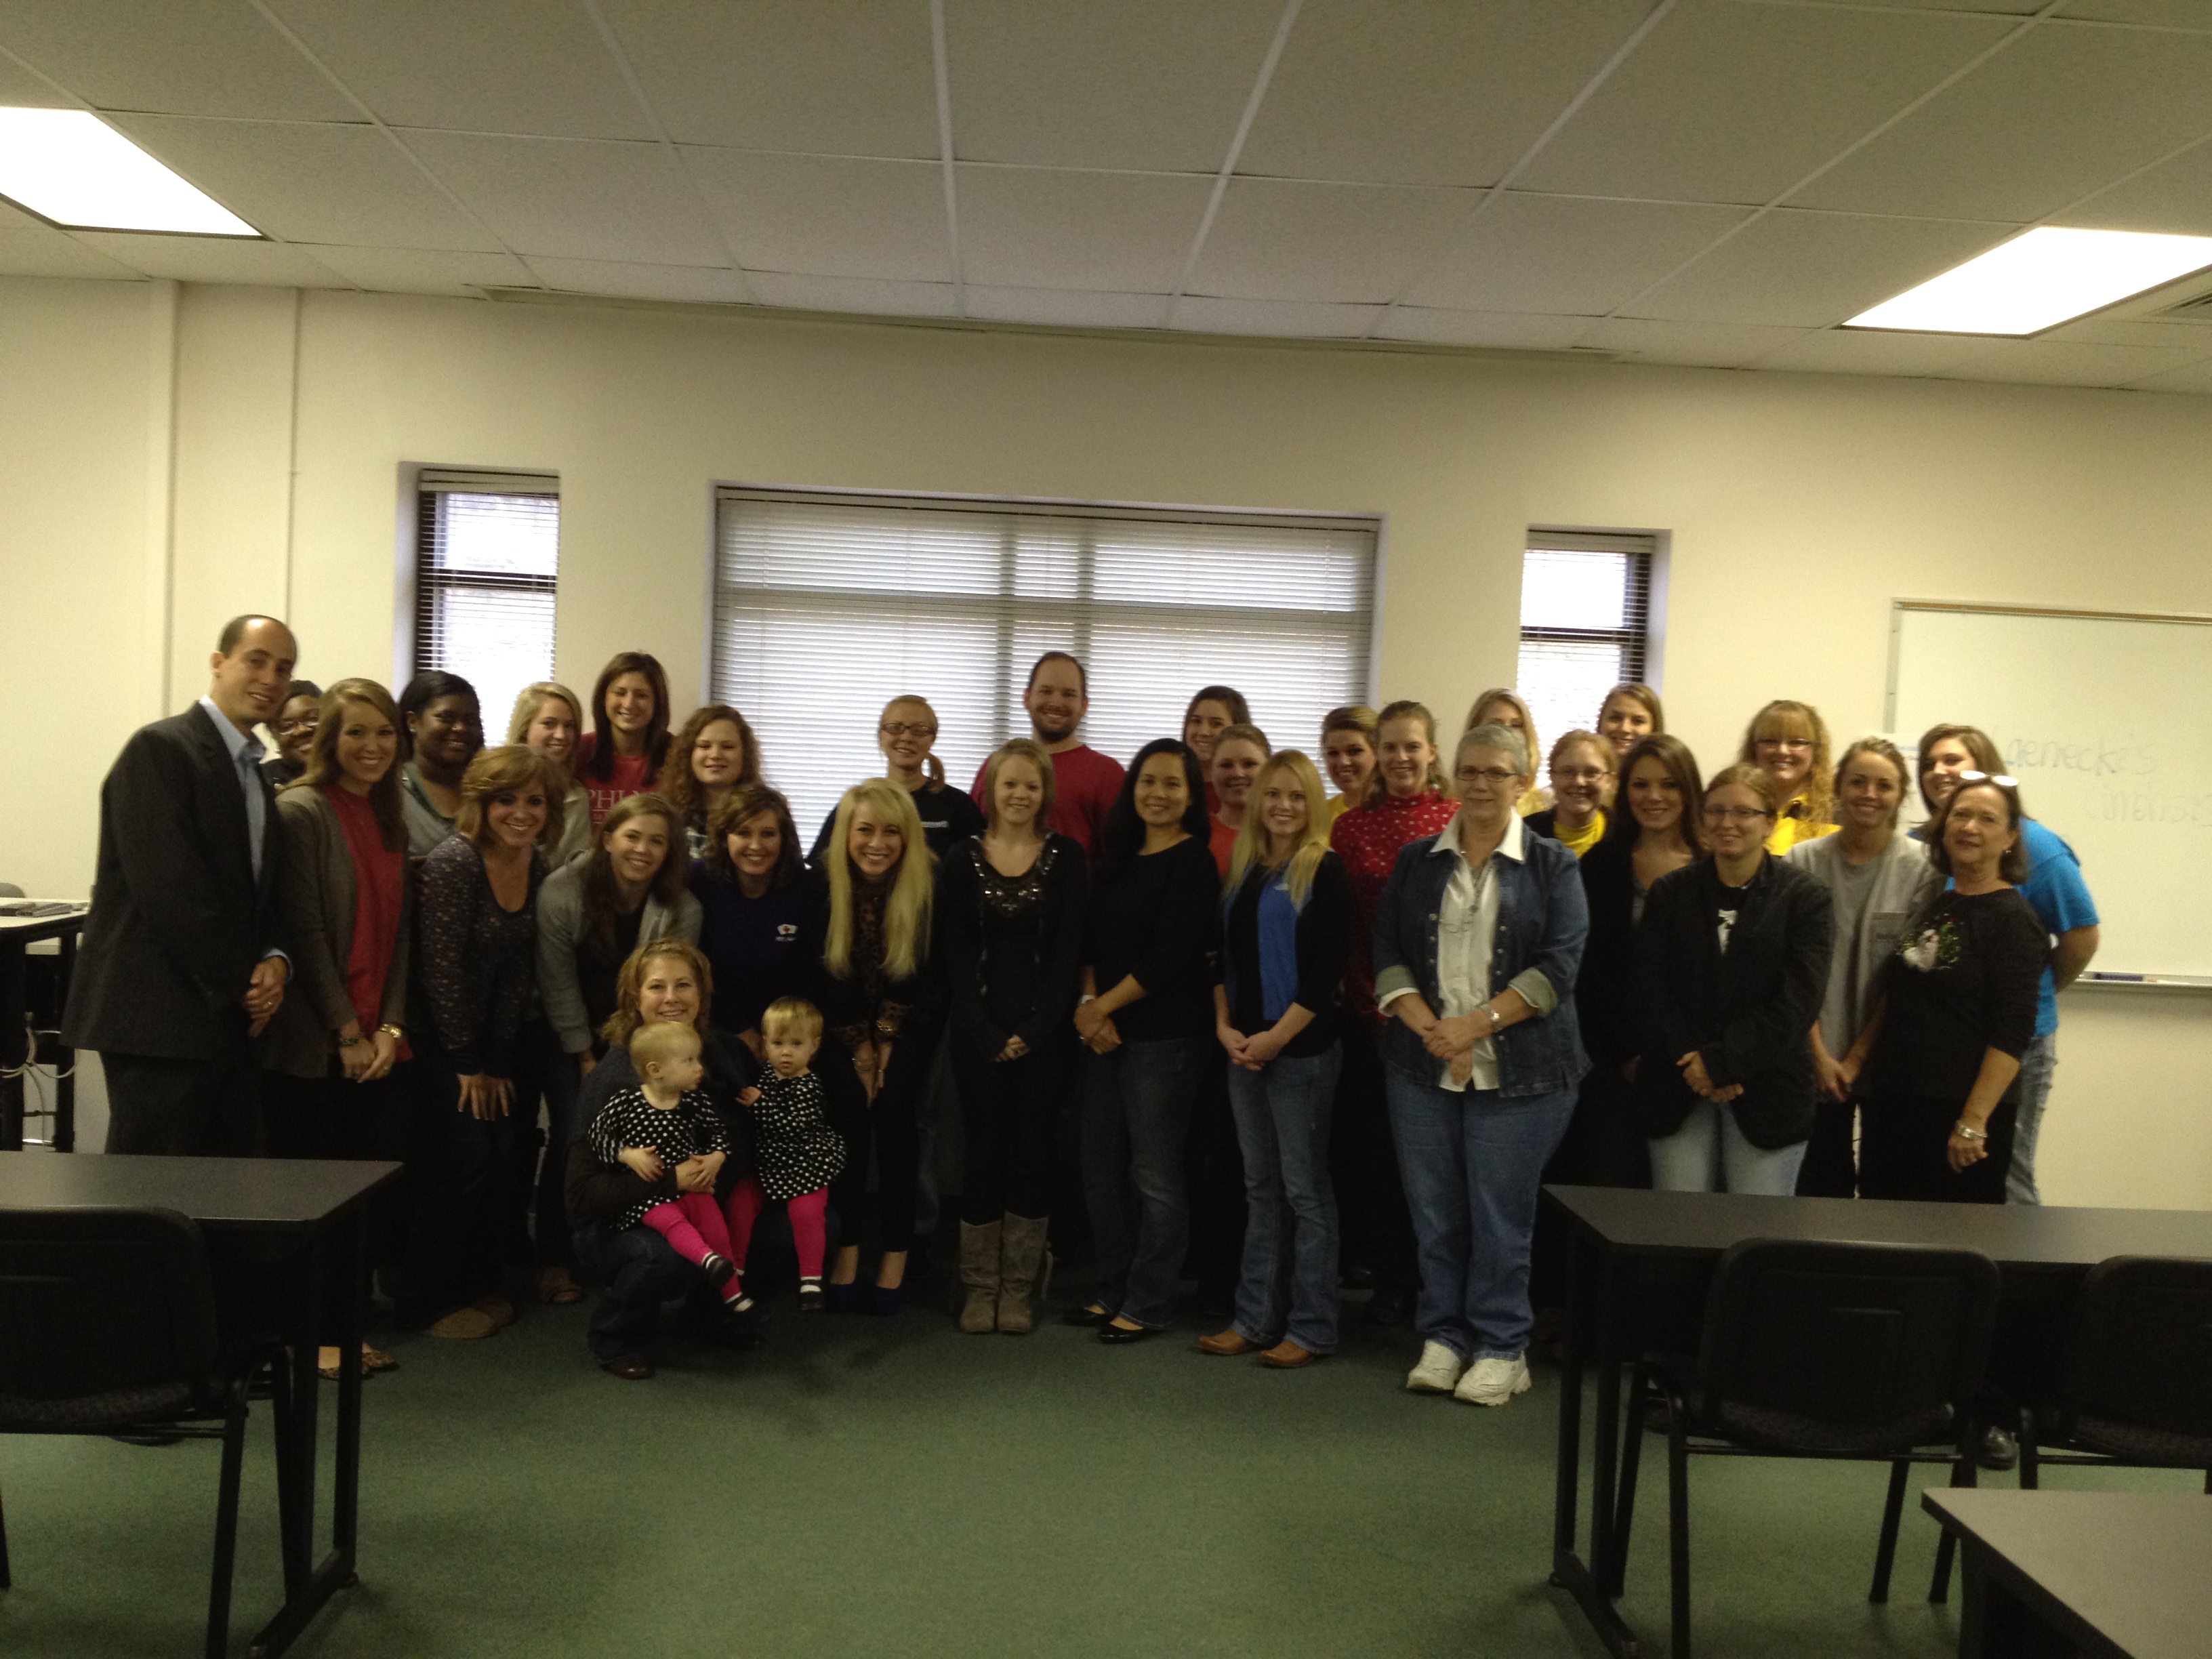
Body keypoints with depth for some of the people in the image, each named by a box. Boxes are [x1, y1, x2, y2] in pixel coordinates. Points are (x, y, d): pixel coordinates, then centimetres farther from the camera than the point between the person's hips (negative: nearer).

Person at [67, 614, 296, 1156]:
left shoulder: (255, 775, 19)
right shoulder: (160, 749, -8)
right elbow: (167, 885, -17)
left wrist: (276, 961, -1)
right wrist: (242, 983, -11)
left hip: (229, 1024, 8)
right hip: (160, 1019, -8)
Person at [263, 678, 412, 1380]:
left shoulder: (390, 821, 13)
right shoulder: (301, 811, -8)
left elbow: (399, 931, 10)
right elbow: (306, 933, -12)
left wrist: (390, 1028, -1)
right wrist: (348, 1034, -11)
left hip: (377, 1045, 6)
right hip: (310, 1044, -6)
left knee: (379, 1185, 6)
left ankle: (345, 1323, 20)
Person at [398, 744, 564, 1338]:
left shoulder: (537, 867, 2)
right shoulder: (454, 862, -19)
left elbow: (521, 970, 4)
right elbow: (441, 969, -18)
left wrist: (498, 1059, 1)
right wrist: (468, 1062, -11)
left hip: (492, 1041, 6)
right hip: (437, 1039, -6)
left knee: (506, 1160, 2)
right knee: (464, 1161, -9)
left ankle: (475, 1283, 21)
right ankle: (427, 1303, 7)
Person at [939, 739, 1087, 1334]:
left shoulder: (1066, 857, 2)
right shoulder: (964, 859, 4)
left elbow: (1069, 950, -2)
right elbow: (955, 953, 1)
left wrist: (1034, 1030, -9)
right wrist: (986, 1032, -8)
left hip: (1044, 1032, 0)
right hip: (979, 1032, 0)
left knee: (1031, 1153, 3)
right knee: (984, 1155, 2)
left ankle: (1018, 1290, 13)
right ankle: (980, 1288, 13)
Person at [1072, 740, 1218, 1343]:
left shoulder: (1192, 863, -8)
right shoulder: (1119, 858, 13)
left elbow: (1171, 956, -15)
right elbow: (1092, 940, 10)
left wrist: (1103, 1006, -10)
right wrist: (1088, 1005, -5)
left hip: (1163, 1037, -7)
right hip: (1106, 1033, 7)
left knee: (1154, 1174, 0)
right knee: (1102, 1169, 13)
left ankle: (1147, 1305, 11)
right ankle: (1113, 1291, 26)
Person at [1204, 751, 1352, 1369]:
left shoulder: (1325, 871, -6)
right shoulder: (1243, 869, 12)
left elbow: (1327, 969, -12)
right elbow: (1223, 956, 12)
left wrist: (1277, 1036, -14)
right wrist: (1224, 1026, -1)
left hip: (1302, 1049, -6)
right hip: (1245, 1050, 6)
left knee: (1305, 1188, 0)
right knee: (1261, 1187, 13)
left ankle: (1311, 1327, 10)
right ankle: (1255, 1318, 20)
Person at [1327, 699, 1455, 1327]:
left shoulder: (1458, 822, -1)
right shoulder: (1350, 826, 5)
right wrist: (1366, 993, -4)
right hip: (1370, 1011, 2)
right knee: (1376, 1143, 8)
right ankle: (1390, 1279, 22)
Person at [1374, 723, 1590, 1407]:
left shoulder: (1552, 865, 2)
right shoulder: (1417, 861, 10)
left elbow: (1558, 965, -7)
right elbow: (1388, 953, 5)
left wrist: (1476, 1023, -15)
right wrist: (1427, 1027, -11)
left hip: (1517, 1069, -3)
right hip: (1423, 1064, 3)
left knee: (1501, 1215, 1)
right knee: (1434, 1210, 7)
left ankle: (1501, 1348, 16)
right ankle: (1443, 1337, 21)